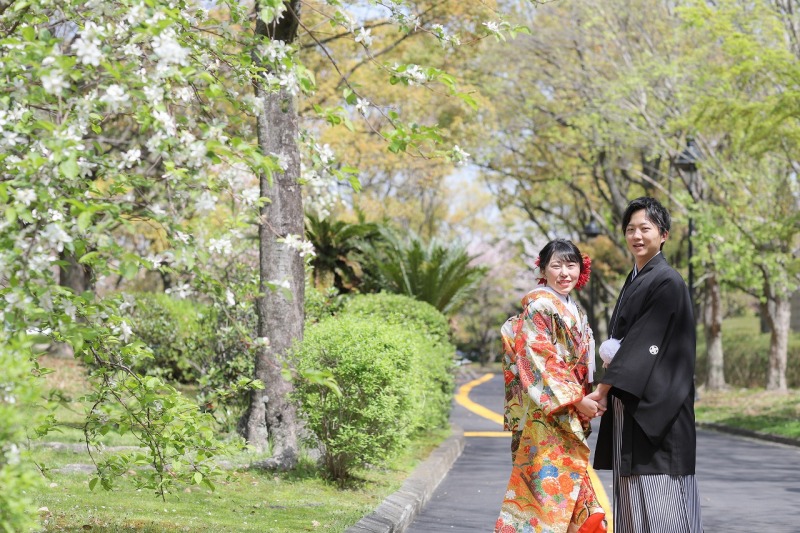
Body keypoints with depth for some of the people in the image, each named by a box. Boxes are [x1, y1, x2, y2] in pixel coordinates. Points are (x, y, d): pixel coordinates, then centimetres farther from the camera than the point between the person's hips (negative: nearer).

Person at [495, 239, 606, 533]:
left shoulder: (575, 312, 15)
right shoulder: (538, 306, -11)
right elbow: (540, 363, -17)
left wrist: (585, 402, 10)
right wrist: (576, 400, -18)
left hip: (570, 416, 8)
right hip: (544, 413, -8)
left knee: (569, 480, 8)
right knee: (550, 480, -9)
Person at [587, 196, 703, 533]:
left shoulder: (667, 282, -10)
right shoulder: (633, 281, 16)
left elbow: (644, 341, -16)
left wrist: (604, 388, -17)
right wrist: (610, 352, -1)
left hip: (657, 401, -8)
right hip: (630, 400, 8)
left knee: (660, 495, -9)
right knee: (633, 491, 7)